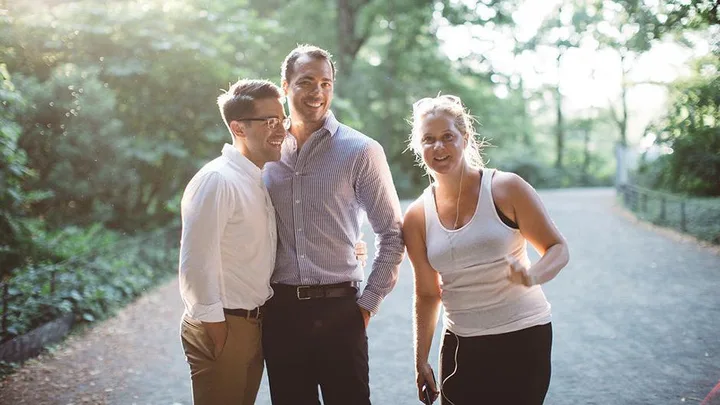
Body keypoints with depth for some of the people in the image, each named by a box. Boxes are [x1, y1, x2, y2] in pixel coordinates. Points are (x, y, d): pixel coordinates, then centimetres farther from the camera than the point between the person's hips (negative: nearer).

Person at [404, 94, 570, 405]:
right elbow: (427, 294, 9)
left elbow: (558, 248, -4)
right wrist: (421, 361, 10)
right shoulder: (417, 218, 2)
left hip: (523, 340, -3)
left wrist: (532, 276, -24)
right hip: (461, 346, 3)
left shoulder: (506, 189, -8)